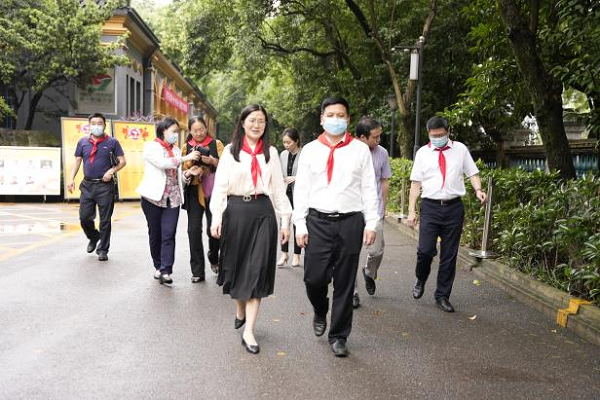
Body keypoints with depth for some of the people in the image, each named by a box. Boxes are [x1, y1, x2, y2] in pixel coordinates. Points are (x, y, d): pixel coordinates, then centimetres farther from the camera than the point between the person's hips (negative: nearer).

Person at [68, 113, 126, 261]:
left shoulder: (112, 142, 1)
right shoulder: (83, 142, 9)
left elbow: (122, 161, 1)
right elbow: (77, 161, 12)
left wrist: (112, 170, -15)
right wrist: (72, 179, 1)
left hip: (105, 186, -3)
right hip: (87, 185, 3)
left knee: (105, 220, 2)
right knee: (84, 217, 5)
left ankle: (103, 250, 15)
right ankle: (93, 238, 35)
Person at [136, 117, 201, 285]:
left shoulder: (176, 150, 16)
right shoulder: (151, 147, 0)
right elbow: (162, 163, -18)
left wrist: (189, 173, -4)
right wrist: (185, 158, -18)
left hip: (173, 198, 3)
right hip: (154, 197, -3)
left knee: (169, 235, -7)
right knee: (155, 235, 7)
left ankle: (165, 271, -7)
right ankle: (158, 266, 22)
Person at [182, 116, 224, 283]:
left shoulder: (216, 144, 5)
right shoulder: (186, 147, 11)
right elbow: (182, 169, 8)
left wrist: (213, 161, -19)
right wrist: (190, 160, -9)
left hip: (213, 191, -1)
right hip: (194, 191, 2)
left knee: (213, 228, -2)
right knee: (194, 230, -4)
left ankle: (214, 259, 29)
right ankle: (197, 271, 4)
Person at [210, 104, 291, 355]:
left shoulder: (271, 152, 9)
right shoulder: (230, 151, 4)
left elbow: (278, 187, 9)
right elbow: (220, 185, 0)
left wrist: (285, 219, 4)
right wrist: (216, 217, -10)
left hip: (263, 212, 1)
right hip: (236, 211, 0)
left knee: (257, 269, -4)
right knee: (237, 265, 11)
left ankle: (248, 331, -2)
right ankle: (240, 310, 38)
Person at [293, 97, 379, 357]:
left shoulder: (360, 150, 5)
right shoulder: (310, 150, 6)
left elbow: (369, 189, 4)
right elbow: (301, 189, 6)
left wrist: (371, 224, -1)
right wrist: (300, 225, 0)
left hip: (350, 222, 0)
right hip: (317, 221, 1)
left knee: (345, 283, 6)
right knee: (314, 278, -2)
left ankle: (338, 336, 23)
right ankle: (320, 312, 33)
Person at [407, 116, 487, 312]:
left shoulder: (460, 149, 7)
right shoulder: (423, 152, 6)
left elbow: (472, 173, 8)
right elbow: (416, 183, 4)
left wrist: (478, 190, -13)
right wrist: (411, 211, -2)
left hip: (454, 207, 1)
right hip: (430, 207, -1)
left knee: (450, 254, 7)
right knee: (425, 250, -10)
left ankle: (442, 296, 21)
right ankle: (420, 280, 22)